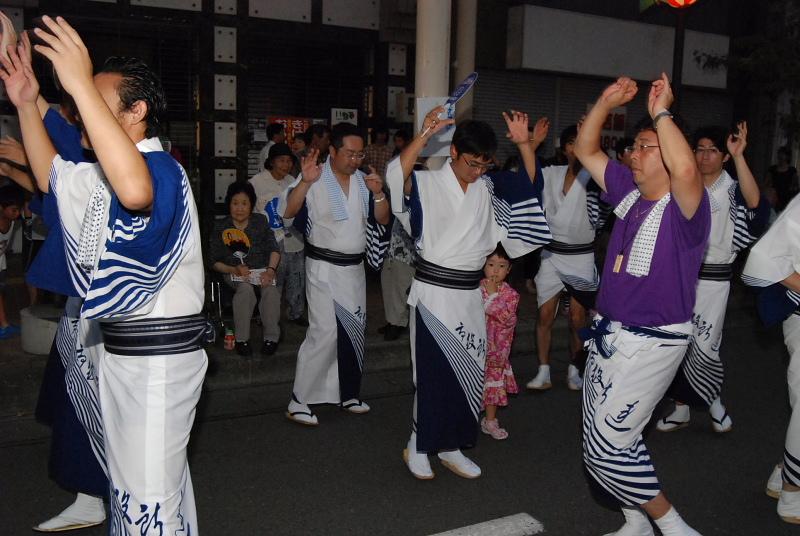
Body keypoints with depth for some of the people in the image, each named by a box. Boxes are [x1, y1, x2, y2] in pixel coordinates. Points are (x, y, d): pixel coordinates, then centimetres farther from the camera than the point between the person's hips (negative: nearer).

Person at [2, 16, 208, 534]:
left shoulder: (163, 168, -20)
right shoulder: (105, 176, 14)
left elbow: (135, 191, -44)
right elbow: (50, 175, 28)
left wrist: (82, 85, -42)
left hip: (159, 354, -10)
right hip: (118, 348, 10)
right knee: (138, 475, 23)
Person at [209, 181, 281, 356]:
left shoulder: (260, 221, 7)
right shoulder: (220, 227, 4)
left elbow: (274, 249, 1)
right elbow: (215, 261, 3)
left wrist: (270, 270, -18)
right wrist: (234, 270, -16)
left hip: (262, 270, 1)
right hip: (235, 272, -1)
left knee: (271, 289, -32)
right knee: (245, 289, -35)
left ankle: (271, 337, -20)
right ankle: (241, 339, -23)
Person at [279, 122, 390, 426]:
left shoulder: (363, 181, 7)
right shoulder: (315, 179, -9)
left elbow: (382, 220, 4)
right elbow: (287, 212, -19)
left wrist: (379, 194, -13)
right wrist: (305, 182, -33)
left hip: (355, 269, 6)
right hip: (324, 268, -6)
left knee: (353, 332, 13)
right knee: (324, 333, -12)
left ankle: (347, 394, 29)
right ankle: (299, 401, -1)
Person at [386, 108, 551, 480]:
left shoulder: (488, 187, 9)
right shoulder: (428, 184, -8)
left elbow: (529, 186, 9)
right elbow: (397, 176, -27)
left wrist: (523, 143, -4)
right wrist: (424, 135, -36)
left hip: (470, 293, 6)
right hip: (434, 290, -6)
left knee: (469, 369, 11)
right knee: (434, 371, 0)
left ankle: (450, 446, 26)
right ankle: (418, 448, 18)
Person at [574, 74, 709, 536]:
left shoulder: (684, 207, -14)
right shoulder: (630, 192, 7)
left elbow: (686, 168, -38)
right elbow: (586, 150, 13)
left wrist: (662, 113, -26)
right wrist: (607, 103, 1)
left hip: (651, 345, -8)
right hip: (609, 336, 8)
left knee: (607, 446, -6)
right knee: (604, 441, 15)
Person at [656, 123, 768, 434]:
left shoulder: (731, 190, -5)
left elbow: (754, 202, -28)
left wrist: (738, 156, -33)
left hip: (712, 280, -4)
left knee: (703, 347, -7)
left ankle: (714, 401, 21)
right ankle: (681, 410, 21)